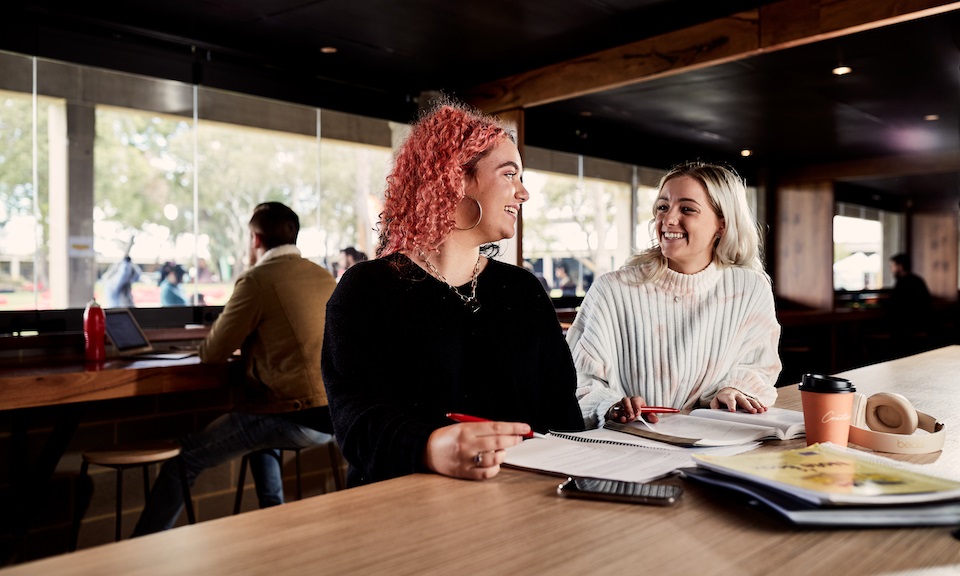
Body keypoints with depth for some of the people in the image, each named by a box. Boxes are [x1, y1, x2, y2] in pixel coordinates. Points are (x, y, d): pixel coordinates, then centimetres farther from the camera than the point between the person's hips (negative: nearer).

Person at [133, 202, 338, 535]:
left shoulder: (256, 280, -9)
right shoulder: (326, 277, 11)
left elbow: (211, 354, -4)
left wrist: (212, 341, 19)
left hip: (293, 417, -8)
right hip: (335, 418, 8)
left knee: (183, 461, 6)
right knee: (262, 437, 36)